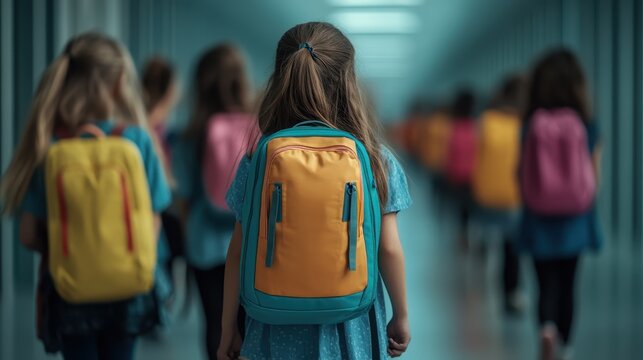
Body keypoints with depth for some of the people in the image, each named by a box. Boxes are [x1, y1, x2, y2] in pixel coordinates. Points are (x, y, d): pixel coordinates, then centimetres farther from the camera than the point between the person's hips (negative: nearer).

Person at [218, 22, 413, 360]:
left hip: (282, 332, 1)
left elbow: (240, 251, -3)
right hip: (350, 330, 0)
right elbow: (389, 249, -4)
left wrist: (228, 325, 8)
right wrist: (401, 315, 11)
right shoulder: (376, 160, -8)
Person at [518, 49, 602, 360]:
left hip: (539, 218, -1)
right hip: (576, 218, 1)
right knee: (567, 283, 16)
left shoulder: (531, 126, -9)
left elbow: (522, 174, -5)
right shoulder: (587, 125, -8)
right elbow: (595, 176, -2)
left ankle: (547, 327, -22)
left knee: (546, 283, 6)